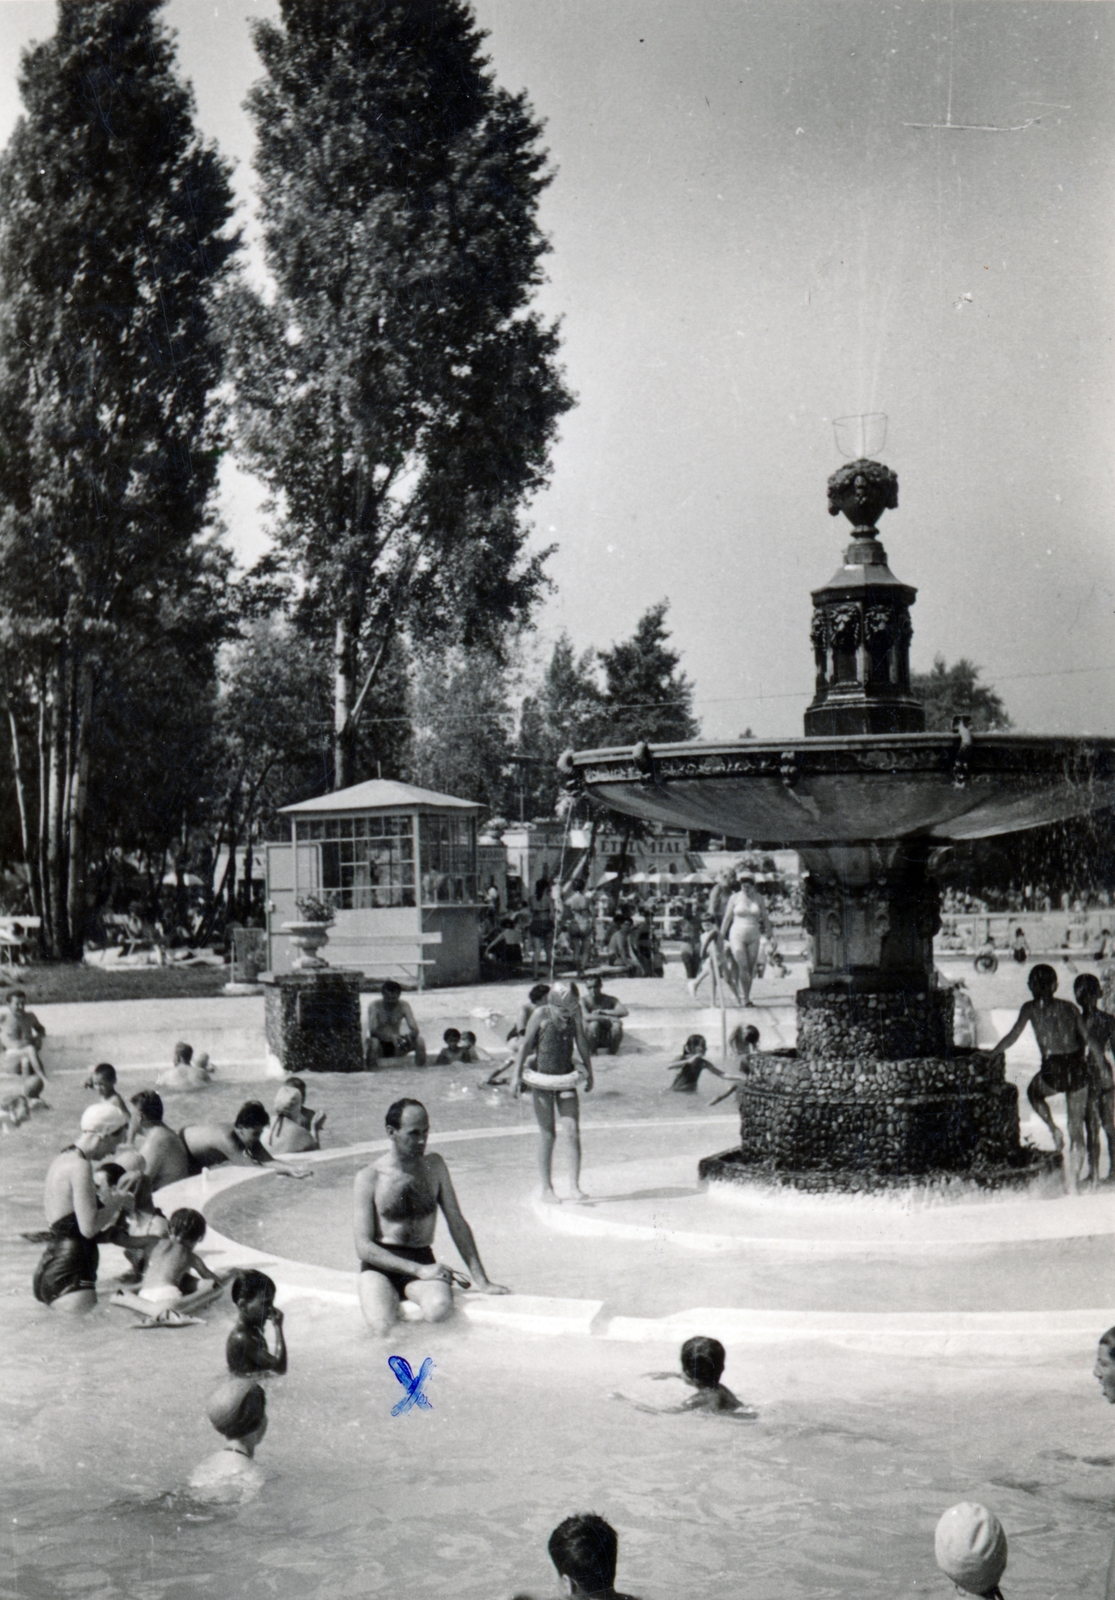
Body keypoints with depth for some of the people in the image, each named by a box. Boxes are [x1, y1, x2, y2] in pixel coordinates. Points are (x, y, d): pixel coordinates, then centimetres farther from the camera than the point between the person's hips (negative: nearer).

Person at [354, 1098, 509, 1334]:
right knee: (382, 1328, -31)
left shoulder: (434, 1166, 8)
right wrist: (419, 1270, -16)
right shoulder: (370, 1177, -3)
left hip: (423, 1261, 2)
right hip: (380, 1265, -2)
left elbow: (457, 1223, 11)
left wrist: (481, 1280, 5)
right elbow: (364, 1246, -7)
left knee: (440, 1308, -33)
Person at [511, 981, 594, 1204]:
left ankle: (575, 1187, -2)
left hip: (566, 1079, 3)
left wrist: (589, 1072, 16)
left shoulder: (575, 1014, -1)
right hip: (542, 1080, -3)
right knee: (547, 1135, 1)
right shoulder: (541, 1015, -10)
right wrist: (516, 1075, -6)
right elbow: (525, 1045, -4)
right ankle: (547, 1188, 14)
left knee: (572, 1131, -7)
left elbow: (581, 1043, 12)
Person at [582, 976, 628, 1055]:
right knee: (594, 1024, -33)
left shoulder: (610, 999, -4)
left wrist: (603, 1011, -23)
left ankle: (613, 1051, -4)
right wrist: (607, 1018, -34)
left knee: (617, 1025, -29)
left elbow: (624, 1012, -20)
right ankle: (591, 1051, -9)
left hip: (608, 1039, 1)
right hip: (592, 1039, -1)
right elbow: (585, 1017, -30)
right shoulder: (585, 1000, -11)